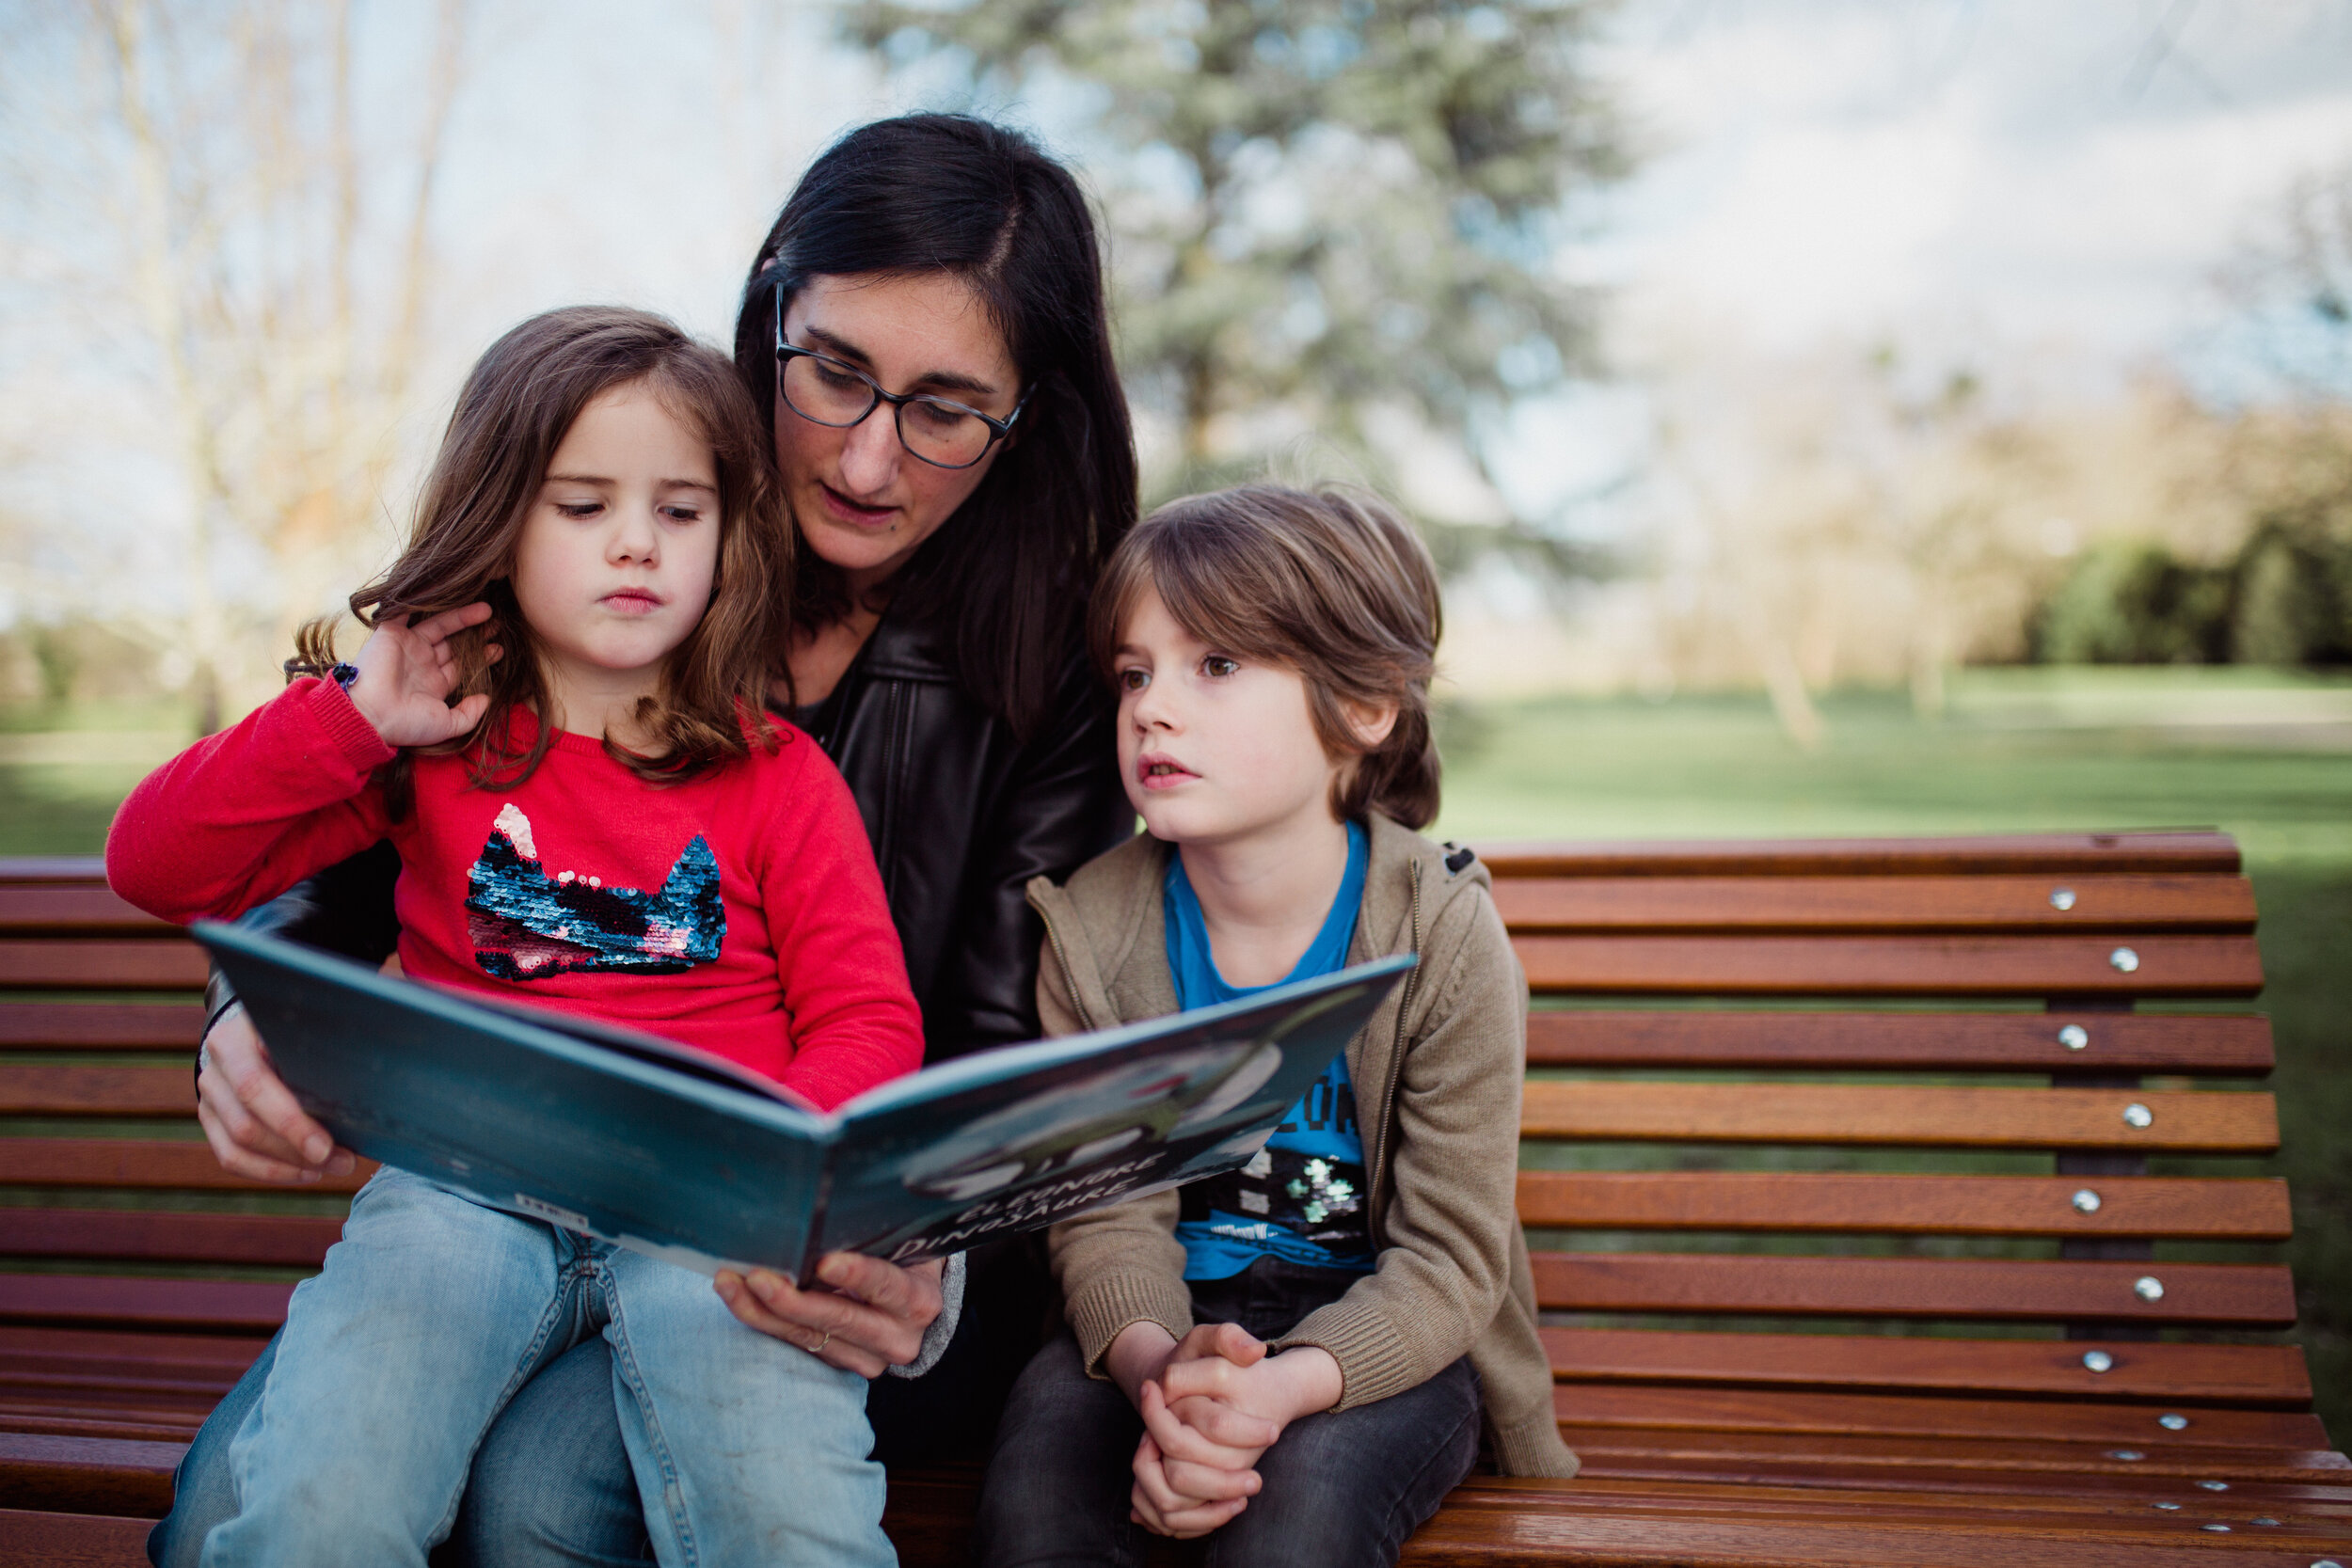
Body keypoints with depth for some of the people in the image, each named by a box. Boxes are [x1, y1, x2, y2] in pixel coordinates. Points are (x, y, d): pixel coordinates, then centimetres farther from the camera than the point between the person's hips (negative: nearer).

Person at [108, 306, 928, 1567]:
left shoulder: (777, 776, 12)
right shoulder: (432, 749, 16)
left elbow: (869, 1022, 6)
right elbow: (153, 868, 12)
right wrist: (350, 717, 0)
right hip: (464, 1179, 1)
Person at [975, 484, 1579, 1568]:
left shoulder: (1443, 937, -12)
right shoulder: (1092, 929, -5)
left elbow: (1450, 1255, -12)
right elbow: (1106, 1211, -5)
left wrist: (1283, 1385, -31)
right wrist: (1156, 1365, -28)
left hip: (1374, 1336, -1)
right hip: (1168, 1318, 2)